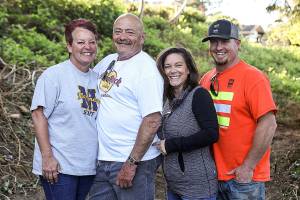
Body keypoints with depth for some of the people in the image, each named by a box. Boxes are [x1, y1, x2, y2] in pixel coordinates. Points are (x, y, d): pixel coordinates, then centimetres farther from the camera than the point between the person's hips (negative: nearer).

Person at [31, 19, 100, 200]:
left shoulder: (98, 79, 9)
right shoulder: (54, 75, -9)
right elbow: (39, 115, -12)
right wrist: (47, 157, -17)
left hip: (89, 167, 6)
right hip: (58, 166, -6)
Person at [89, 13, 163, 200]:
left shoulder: (146, 67, -13)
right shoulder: (109, 61, 9)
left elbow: (153, 121, -19)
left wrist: (131, 164, -19)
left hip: (135, 162, -7)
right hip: (103, 160, 7)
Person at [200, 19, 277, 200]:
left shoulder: (253, 77, -12)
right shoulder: (207, 78, 6)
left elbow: (268, 125, -18)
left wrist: (248, 167, -17)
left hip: (244, 177, -5)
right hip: (213, 173, 6)